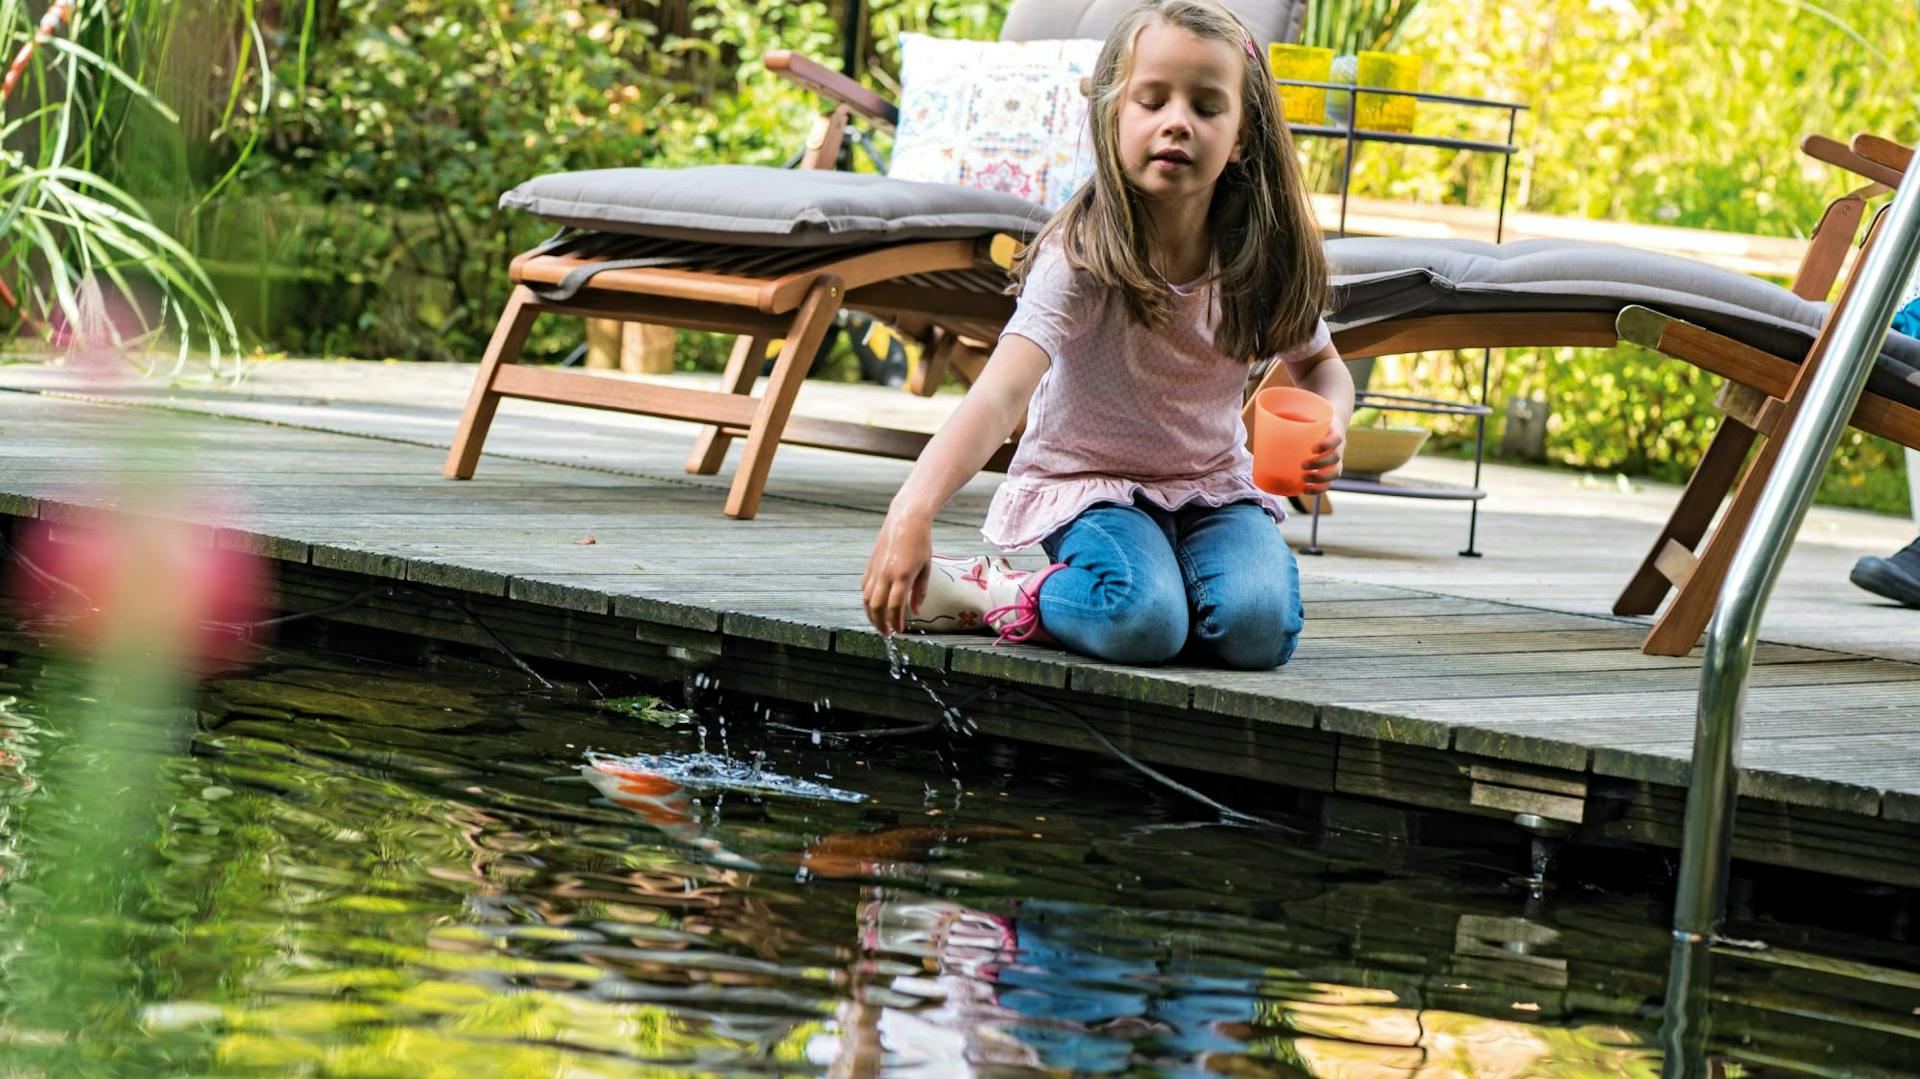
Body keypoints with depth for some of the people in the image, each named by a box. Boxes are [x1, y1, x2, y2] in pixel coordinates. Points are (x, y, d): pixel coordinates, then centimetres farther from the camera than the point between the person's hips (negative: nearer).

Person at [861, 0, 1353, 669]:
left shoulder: (1262, 259, -7)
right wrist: (913, 509, -50)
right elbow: (1002, 392, -34)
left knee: (1258, 626, -25)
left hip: (1214, 486, 5)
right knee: (1143, 624, -35)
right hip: (1089, 482, -5)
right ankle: (989, 592, -6)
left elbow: (1319, 365, 13)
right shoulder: (1081, 256, -22)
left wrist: (1328, 425, -12)